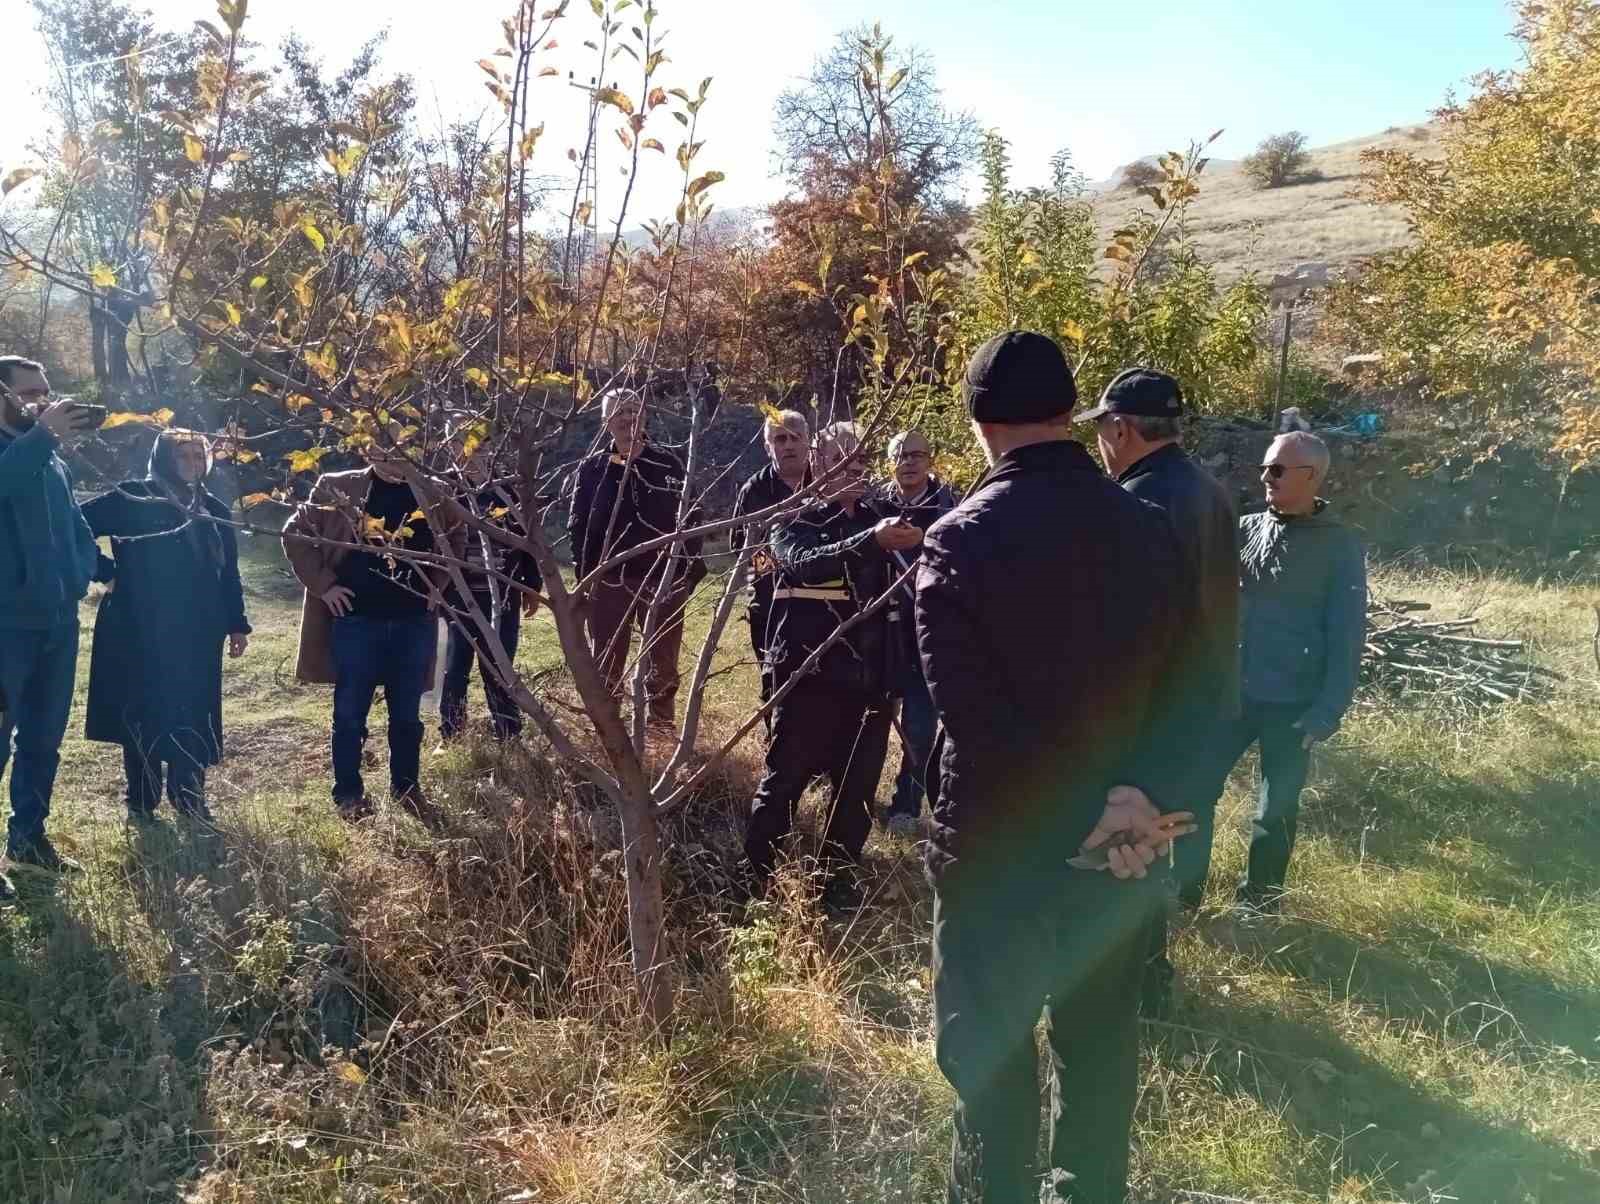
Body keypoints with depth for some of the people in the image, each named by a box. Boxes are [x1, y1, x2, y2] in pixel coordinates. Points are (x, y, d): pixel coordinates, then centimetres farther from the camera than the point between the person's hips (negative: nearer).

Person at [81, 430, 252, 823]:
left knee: (193, 713, 5)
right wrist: (106, 570, -7)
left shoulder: (213, 509, 11)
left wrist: (237, 624, 11)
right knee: (143, 712, 2)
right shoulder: (133, 497, -2)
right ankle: (141, 801, 12)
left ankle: (188, 795, 16)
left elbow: (228, 572, 14)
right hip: (141, 631, -3)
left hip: (197, 632, 4)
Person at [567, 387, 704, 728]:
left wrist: (691, 570, -3)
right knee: (605, 666, 7)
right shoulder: (592, 468, 4)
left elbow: (690, 519, 4)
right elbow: (577, 526, 4)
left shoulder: (669, 465, 4)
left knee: (663, 667, 9)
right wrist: (585, 573, -5)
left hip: (664, 579, 0)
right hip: (608, 581, 0)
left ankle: (662, 727, 21)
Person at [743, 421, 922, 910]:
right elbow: (807, 562, -23)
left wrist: (913, 548, -10)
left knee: (857, 788, 10)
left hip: (868, 677, 4)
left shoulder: (877, 518, 13)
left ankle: (838, 879, 25)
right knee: (783, 782, 2)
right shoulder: (794, 521, 0)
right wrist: (872, 540, -38)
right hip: (810, 675, -4)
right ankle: (755, 879, 16)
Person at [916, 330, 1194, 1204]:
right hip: (1122, 844, 5)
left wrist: (1088, 823, -15)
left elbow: (975, 714, -21)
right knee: (1099, 1041, 21)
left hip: (1000, 844, -4)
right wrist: (1137, 793, -16)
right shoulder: (1147, 531, -2)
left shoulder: (959, 541, -16)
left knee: (991, 1053, 12)